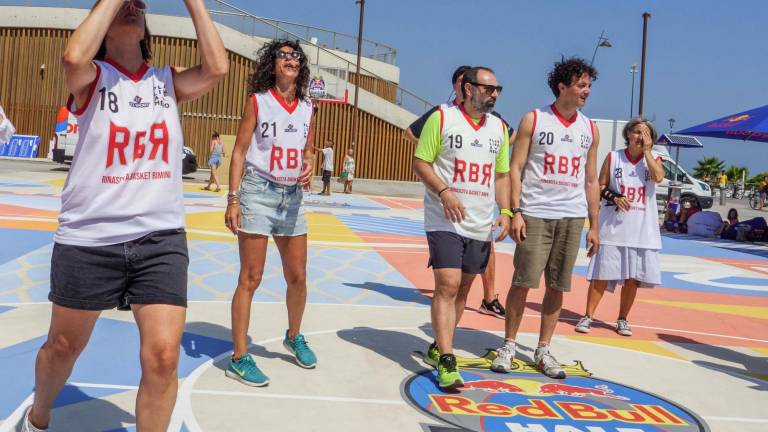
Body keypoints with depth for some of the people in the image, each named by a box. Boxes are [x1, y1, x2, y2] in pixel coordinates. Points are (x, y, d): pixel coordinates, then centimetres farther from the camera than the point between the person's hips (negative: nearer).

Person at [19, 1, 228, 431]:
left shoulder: (169, 81, 9)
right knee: (63, 347, 17)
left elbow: (217, 67, -9)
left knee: (163, 355, -10)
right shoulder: (92, 77, 2)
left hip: (161, 238, 1)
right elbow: (74, 56, -22)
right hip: (88, 238, -1)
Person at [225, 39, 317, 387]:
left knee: (298, 277, 12)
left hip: (292, 196, 5)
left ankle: (294, 337, 37)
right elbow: (239, 151, -5)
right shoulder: (257, 102, -3)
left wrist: (308, 166, -6)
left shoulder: (306, 107, 9)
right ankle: (239, 358, 9)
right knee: (250, 279, -2)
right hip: (259, 192, -5)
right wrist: (233, 199, -12)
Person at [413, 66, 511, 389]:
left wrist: (505, 211, 3)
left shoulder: (499, 128, 12)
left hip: (481, 225, 6)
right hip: (445, 221, -6)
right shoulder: (442, 118, -5)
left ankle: (438, 347, 29)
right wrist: (444, 192, -20)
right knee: (447, 285, -15)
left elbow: (502, 175, 17)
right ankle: (446, 362, -12)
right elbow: (420, 163, -5)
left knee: (463, 287, 12)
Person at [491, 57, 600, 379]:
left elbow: (591, 181, 15)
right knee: (522, 281, -3)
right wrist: (515, 212, -12)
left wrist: (594, 227, 11)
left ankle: (543, 350, 18)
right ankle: (508, 346, 12)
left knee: (557, 286, 6)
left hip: (572, 218, 4)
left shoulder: (590, 129, 12)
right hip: (535, 214, -4)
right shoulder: (534, 120, 0)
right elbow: (515, 168, -3)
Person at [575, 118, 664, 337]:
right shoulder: (613, 157, 3)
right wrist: (614, 197, -13)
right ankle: (588, 316, 10)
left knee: (632, 277, 7)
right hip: (613, 227, -1)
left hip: (641, 231, 1)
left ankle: (622, 319, 21)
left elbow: (658, 177, -16)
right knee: (602, 274, 1)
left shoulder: (654, 159, 5)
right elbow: (601, 186, 5)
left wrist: (646, 151, -10)